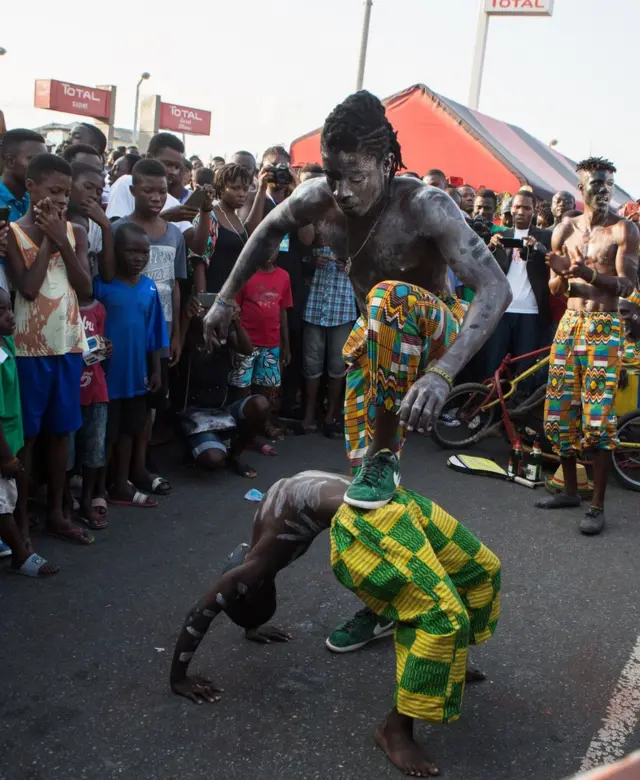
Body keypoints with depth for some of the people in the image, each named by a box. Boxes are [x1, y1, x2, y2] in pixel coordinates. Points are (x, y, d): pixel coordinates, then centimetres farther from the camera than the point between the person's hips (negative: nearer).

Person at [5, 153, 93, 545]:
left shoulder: (76, 232, 6)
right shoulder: (13, 232, -5)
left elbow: (86, 288, -3)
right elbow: (28, 288, -16)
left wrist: (61, 240, -10)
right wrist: (47, 238, -12)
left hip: (69, 345, 4)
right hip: (30, 347, -4)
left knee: (61, 430, 11)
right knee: (25, 433, 3)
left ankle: (57, 512, 22)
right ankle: (21, 517, 14)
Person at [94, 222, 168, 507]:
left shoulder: (150, 288, 3)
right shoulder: (102, 285, -13)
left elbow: (153, 334, 8)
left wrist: (156, 370, 9)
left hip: (136, 373, 5)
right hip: (108, 373, -5)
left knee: (128, 430, 16)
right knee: (105, 433, 6)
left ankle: (121, 485, 29)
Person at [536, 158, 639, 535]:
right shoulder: (566, 229, 10)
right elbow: (555, 289, 11)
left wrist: (589, 274, -27)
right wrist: (561, 274, -13)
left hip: (605, 328, -5)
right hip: (569, 324, 5)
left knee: (598, 417, -10)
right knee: (560, 411, 7)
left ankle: (598, 505, -1)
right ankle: (570, 490, 23)